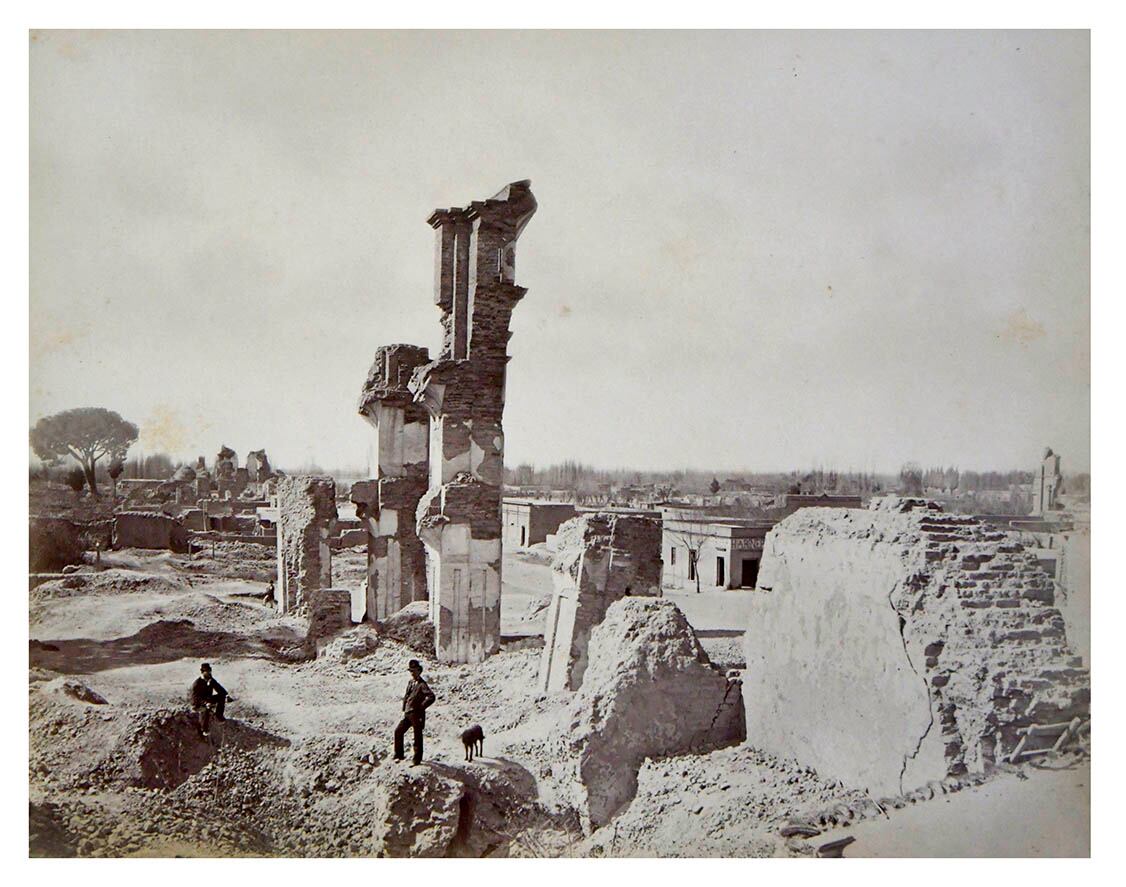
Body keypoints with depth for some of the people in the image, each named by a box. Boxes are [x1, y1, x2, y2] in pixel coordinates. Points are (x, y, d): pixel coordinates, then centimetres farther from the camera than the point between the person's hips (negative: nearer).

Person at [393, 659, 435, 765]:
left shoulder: (422, 684, -13)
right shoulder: (410, 682, 12)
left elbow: (431, 697, -25)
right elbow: (406, 696, 24)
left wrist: (421, 707, -18)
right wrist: (404, 709, 16)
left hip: (417, 715, -8)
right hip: (408, 714, 8)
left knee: (417, 737, 1)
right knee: (398, 731, 11)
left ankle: (417, 760, 10)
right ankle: (399, 755, 24)